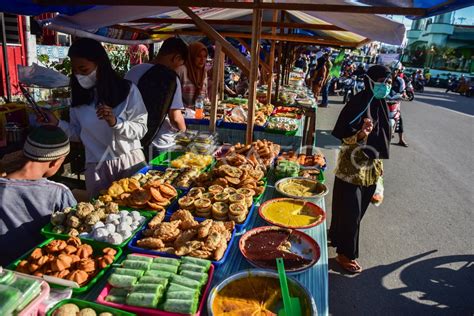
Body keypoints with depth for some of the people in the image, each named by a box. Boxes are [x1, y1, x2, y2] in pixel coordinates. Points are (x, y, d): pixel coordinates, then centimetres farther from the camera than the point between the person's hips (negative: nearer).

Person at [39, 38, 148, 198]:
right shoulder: (78, 95, 3)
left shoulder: (127, 89, -8)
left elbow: (141, 128, -10)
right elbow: (78, 133, 9)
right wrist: (56, 123, -6)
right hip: (96, 168, 3)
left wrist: (115, 122, -25)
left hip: (130, 162, -2)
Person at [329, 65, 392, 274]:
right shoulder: (358, 103, -17)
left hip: (371, 168, 8)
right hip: (351, 168, -8)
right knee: (350, 212, 1)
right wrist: (359, 135, -36)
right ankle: (345, 254, 19)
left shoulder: (380, 105, 5)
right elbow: (341, 134, -17)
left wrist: (378, 165, 19)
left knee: (357, 211, 19)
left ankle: (336, 237, 40)